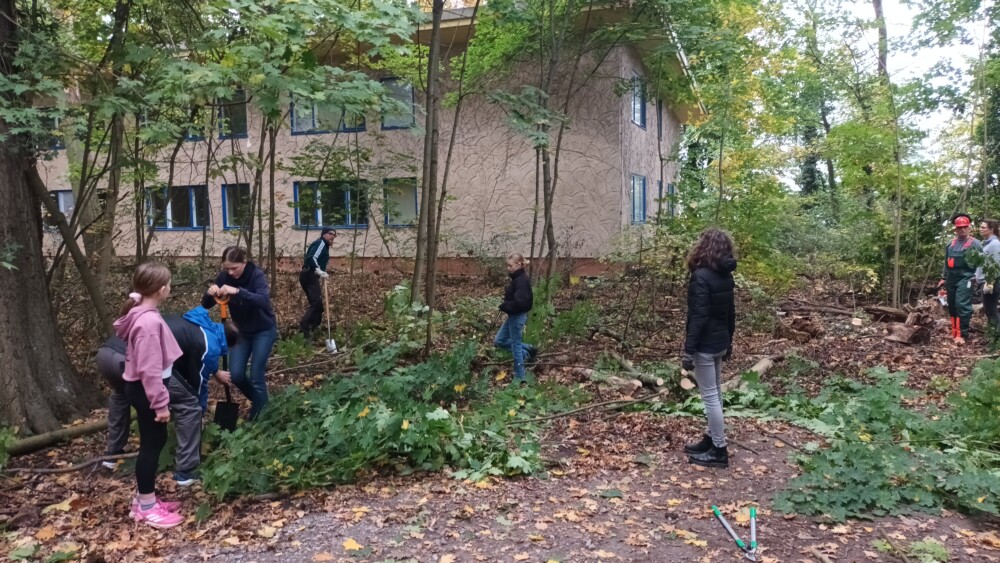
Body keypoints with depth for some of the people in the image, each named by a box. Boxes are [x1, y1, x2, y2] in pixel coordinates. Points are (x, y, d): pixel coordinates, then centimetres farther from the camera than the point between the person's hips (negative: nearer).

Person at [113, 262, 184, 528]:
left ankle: (145, 499, 30)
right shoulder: (149, 321, -26)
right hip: (146, 390, -10)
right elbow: (150, 369, -25)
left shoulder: (142, 314, 6)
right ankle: (147, 507, 14)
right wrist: (160, 403, -20)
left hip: (142, 387, 10)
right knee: (151, 444, 1)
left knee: (155, 441, 18)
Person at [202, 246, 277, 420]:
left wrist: (238, 291, -52)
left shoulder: (257, 275, -23)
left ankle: (260, 412, 10)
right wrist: (209, 293, -32)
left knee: (256, 375, -9)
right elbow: (206, 305, -10)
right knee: (235, 374, -2)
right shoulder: (224, 277, -11)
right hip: (241, 331, 5)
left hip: (263, 330, -5)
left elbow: (263, 300, -40)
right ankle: (258, 400, 26)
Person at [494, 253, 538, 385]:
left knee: (516, 345, 1)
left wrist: (504, 306, -17)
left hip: (517, 316, -10)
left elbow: (519, 302, -29)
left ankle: (520, 378, 14)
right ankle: (528, 349, 24)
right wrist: (505, 304, 2)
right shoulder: (517, 278, 9)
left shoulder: (522, 280, -22)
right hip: (513, 316, 10)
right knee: (499, 341, 17)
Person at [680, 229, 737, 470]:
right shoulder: (727, 277, 7)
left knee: (709, 396, -2)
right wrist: (729, 342, 23)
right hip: (720, 342, 9)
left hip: (705, 345, -9)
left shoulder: (701, 277, -19)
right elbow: (731, 313, 13)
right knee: (715, 393, 17)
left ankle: (719, 451, 5)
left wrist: (688, 350, -20)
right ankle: (711, 440, 28)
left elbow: (698, 317, -23)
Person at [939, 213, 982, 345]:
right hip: (951, 279, 6)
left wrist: (978, 278, -10)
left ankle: (962, 334, -13)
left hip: (965, 279, -6)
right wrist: (943, 278, 20)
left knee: (962, 305, -14)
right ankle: (955, 332, 21)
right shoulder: (950, 244, 14)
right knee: (952, 306, 11)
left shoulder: (974, 244, -2)